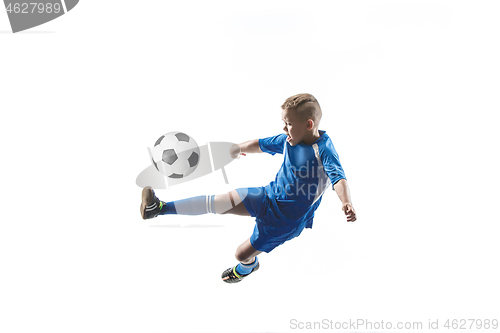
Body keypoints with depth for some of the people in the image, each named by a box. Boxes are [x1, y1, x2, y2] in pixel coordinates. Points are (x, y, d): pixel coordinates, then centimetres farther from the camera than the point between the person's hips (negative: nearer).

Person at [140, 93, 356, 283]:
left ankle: (246, 268, 45)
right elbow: (261, 144, 14)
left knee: (242, 254, 5)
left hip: (286, 219, -6)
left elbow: (338, 177, -40)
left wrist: (346, 203, -60)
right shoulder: (288, 139, -3)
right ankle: (159, 208, 2)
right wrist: (238, 148, 32)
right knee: (221, 201, -5)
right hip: (270, 195, 6)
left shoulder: (324, 149, -25)